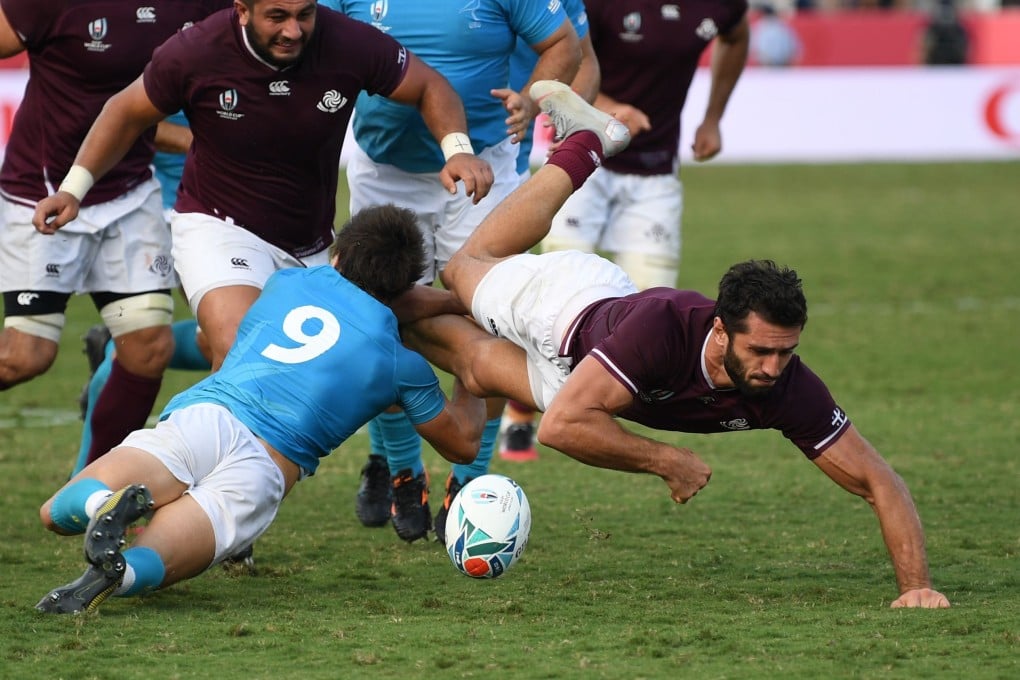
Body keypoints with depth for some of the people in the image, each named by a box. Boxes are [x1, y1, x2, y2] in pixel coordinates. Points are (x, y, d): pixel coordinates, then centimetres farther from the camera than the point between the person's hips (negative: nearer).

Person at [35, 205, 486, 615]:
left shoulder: (288, 282, 25)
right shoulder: (405, 366, 18)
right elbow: (463, 443, 34)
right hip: (268, 469, -1)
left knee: (57, 513, -2)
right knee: (142, 568, -7)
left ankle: (109, 502, -39)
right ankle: (116, 574, -46)